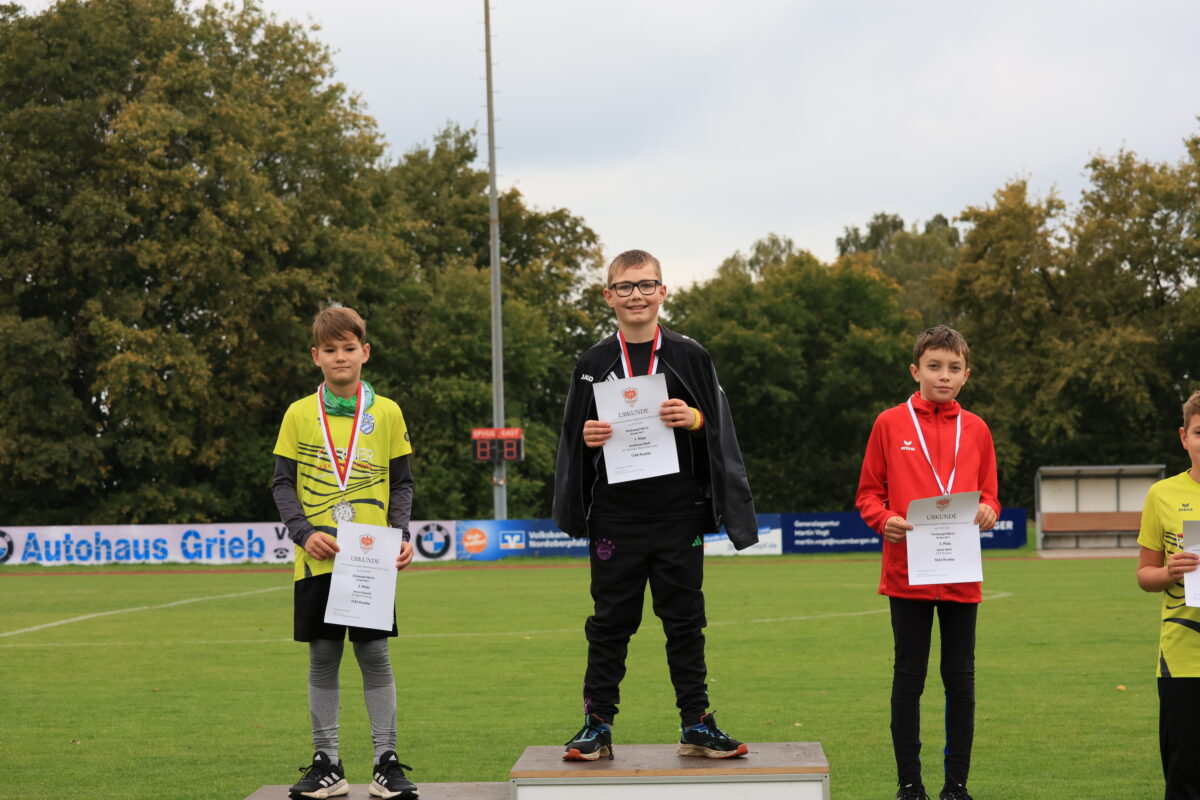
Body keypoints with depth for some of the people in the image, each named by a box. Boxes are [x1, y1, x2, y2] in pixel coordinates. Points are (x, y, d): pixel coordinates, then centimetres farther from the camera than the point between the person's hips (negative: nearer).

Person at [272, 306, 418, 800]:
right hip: (318, 561, 1)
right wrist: (304, 532, -10)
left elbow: (402, 484, 10)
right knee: (322, 658, 5)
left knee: (374, 655, 0)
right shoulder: (300, 415, 5)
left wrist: (401, 534, -5)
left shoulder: (387, 413, 6)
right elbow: (283, 483, 5)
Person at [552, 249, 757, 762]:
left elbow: (718, 427, 6)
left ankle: (695, 724, 14)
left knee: (684, 621, 6)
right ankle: (597, 726, 13)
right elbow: (574, 435, 12)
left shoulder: (689, 357, 5)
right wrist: (586, 438, -10)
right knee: (610, 622, 5)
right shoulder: (594, 364, 6)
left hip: (678, 513, 0)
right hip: (615, 518, 0)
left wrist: (694, 420, -14)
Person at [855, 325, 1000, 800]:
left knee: (960, 680, 7)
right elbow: (868, 494, 4)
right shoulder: (890, 424, 1)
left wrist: (987, 511, -11)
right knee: (909, 678, 4)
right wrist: (885, 520, -16)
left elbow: (988, 495, 12)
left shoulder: (976, 430, 7)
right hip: (907, 572, -2)